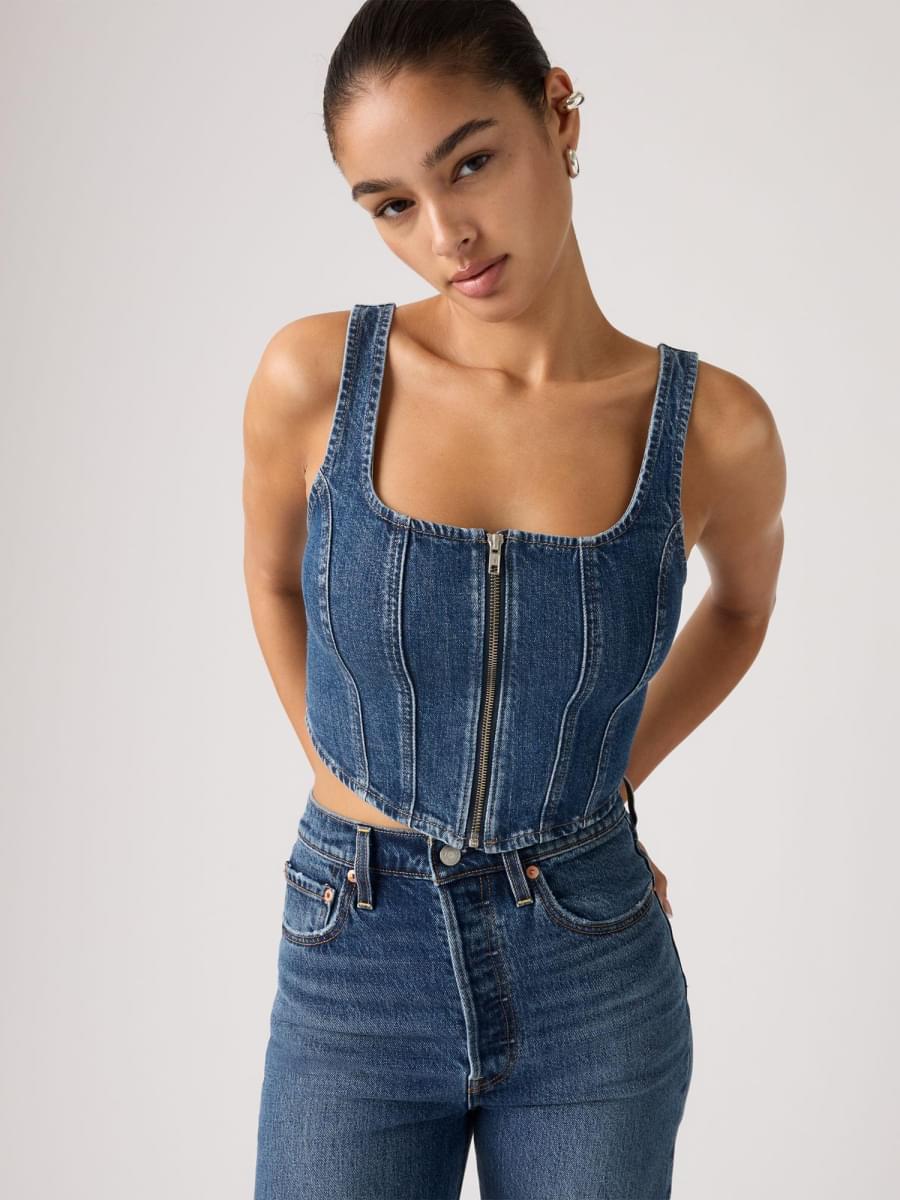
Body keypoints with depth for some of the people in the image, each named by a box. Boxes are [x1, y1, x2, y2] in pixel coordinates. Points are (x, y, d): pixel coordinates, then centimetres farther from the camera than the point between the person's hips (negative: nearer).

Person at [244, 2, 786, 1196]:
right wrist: (347, 787, 7)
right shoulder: (315, 378, -11)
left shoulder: (714, 428, -11)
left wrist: (601, 783, 7)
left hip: (597, 980, 0)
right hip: (355, 972, 0)